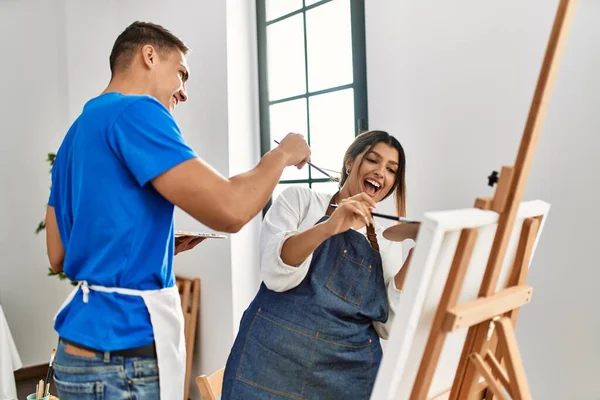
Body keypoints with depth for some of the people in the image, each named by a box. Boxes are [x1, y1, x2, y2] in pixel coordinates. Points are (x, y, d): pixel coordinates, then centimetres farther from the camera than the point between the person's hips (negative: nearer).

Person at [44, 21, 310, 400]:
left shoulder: (77, 131, 12)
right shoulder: (136, 111, -16)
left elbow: (59, 256, 14)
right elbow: (230, 209, -25)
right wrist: (283, 152, -7)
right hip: (123, 357, -9)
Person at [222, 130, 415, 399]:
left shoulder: (388, 244, 10)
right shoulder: (300, 198, 2)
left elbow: (386, 326, 3)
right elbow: (275, 274, -11)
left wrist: (414, 261, -6)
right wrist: (328, 227, -25)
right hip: (276, 357, -3)